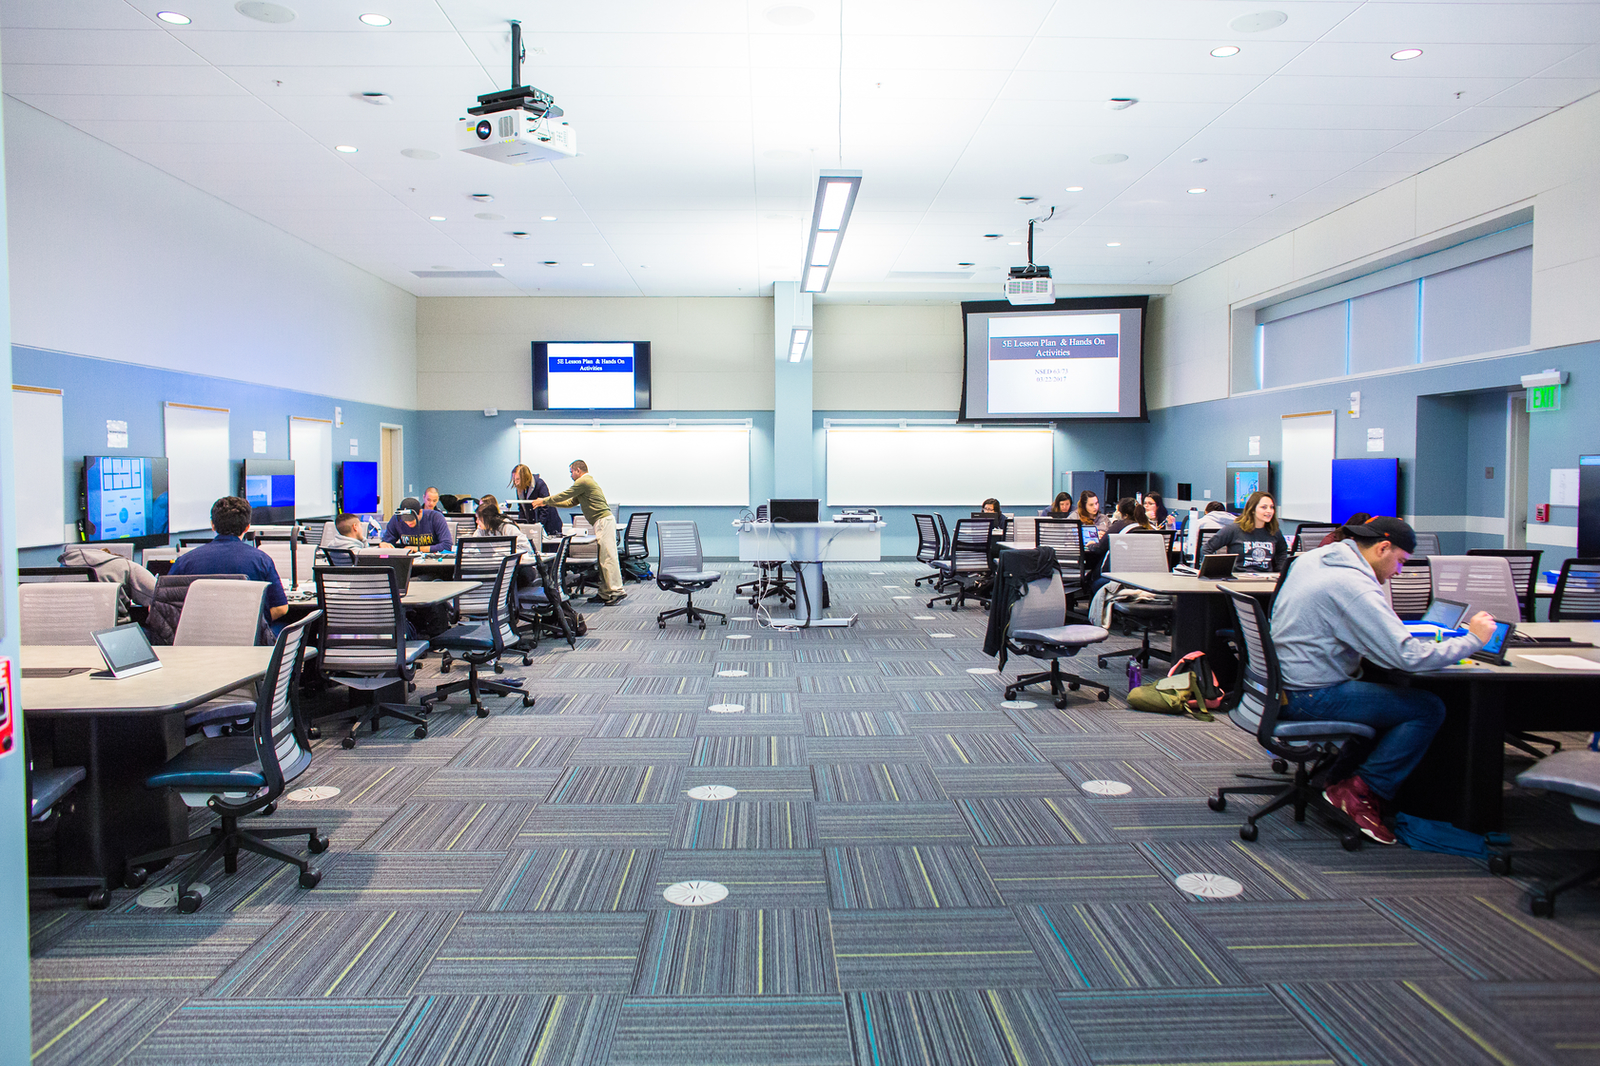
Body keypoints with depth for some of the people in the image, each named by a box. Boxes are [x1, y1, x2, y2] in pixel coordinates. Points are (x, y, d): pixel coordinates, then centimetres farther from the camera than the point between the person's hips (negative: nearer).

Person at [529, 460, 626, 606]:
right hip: (602, 522, 10)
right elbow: (570, 502, 31)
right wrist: (546, 503, 31)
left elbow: (563, 496, -1)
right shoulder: (587, 482, 26)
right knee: (602, 559, 8)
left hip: (604, 521, -10)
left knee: (608, 557, -13)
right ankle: (604, 593, 8)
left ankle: (617, 592, -15)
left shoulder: (583, 482, -6)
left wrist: (544, 501, 13)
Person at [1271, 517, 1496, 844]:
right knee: (1429, 708, -5)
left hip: (1280, 685, 10)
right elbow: (1409, 657, -22)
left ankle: (1339, 774, 20)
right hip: (1309, 697, -10)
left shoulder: (1313, 558, 10)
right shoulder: (1356, 588, -19)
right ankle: (1360, 792, -1)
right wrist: (1472, 639, -7)